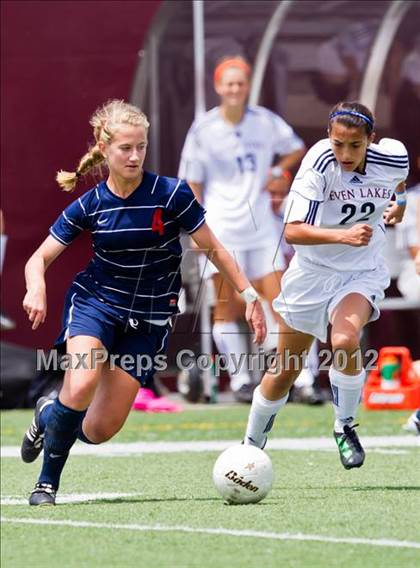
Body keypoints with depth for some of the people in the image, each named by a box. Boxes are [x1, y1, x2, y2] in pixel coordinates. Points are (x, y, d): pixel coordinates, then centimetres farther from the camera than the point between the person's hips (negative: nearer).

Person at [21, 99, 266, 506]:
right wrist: (37, 288, -25)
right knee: (81, 387, -30)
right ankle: (47, 482, -8)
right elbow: (39, 258, -2)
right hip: (95, 303, 0)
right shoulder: (89, 206, -5)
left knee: (102, 430, -6)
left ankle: (49, 416, 29)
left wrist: (249, 296, -2)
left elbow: (212, 248, 0)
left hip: (148, 318, 0)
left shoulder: (172, 194, -11)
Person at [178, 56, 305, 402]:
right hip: (221, 228, -2)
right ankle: (240, 380, 3)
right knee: (227, 306, -2)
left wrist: (279, 171, -1)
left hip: (262, 226, 2)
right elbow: (192, 183, 1)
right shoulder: (203, 129, -3)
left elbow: (297, 150, 18)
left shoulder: (265, 122, 3)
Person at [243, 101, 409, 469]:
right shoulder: (319, 163, -24)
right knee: (284, 371, 8)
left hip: (363, 273, 1)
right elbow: (293, 231, -31)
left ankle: (345, 426, -5)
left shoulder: (393, 158, -13)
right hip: (313, 273, -1)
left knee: (345, 341, -30)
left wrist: (399, 204, -1)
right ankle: (251, 445, 33)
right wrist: (342, 235, -43)